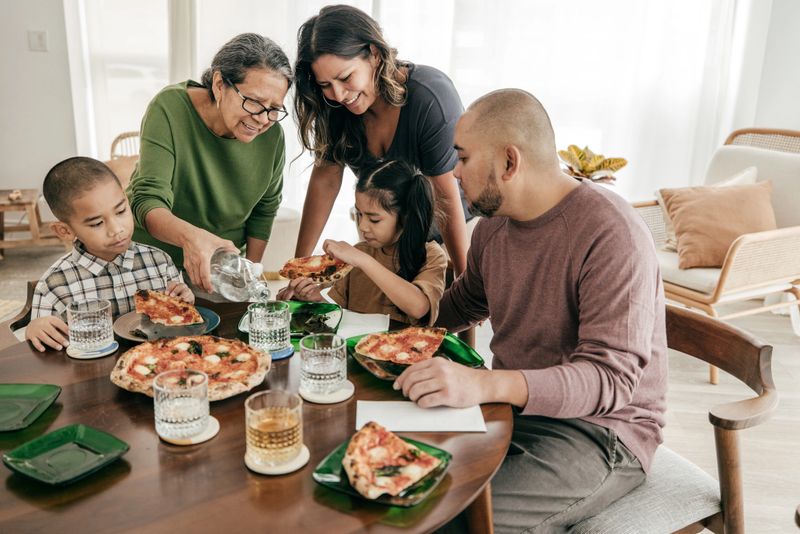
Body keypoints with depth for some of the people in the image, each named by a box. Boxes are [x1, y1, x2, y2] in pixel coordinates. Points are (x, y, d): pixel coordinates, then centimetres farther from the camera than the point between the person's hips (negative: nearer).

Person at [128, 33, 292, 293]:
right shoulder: (170, 108, -26)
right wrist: (190, 236, -53)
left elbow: (265, 209, -1)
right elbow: (149, 201, -33)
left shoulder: (272, 135, -17)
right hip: (150, 259, -2)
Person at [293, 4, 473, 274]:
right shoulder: (335, 108, -15)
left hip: (461, 226, -4)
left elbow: (447, 197, -28)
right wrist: (299, 262, -10)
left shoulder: (430, 98, -31)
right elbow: (325, 179, -9)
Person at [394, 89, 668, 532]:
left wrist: (485, 384, -41)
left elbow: (610, 379, -27)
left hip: (597, 429, -7)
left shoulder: (611, 236, -21)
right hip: (511, 406, 7)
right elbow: (463, 305, 22)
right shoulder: (493, 223, 5)